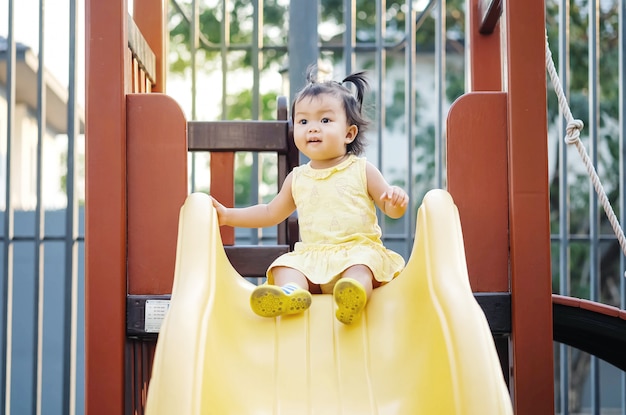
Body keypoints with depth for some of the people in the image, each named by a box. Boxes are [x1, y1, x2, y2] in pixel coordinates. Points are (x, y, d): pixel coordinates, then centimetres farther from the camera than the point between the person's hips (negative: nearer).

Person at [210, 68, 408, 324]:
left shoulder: (362, 170, 8)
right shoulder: (297, 179, 18)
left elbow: (391, 210, 9)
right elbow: (271, 213, 30)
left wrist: (397, 201, -16)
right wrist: (228, 215, 23)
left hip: (359, 249, -3)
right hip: (312, 256, 3)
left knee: (360, 266, -35)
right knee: (285, 265, -24)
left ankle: (354, 294, -63)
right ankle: (290, 293, -54)